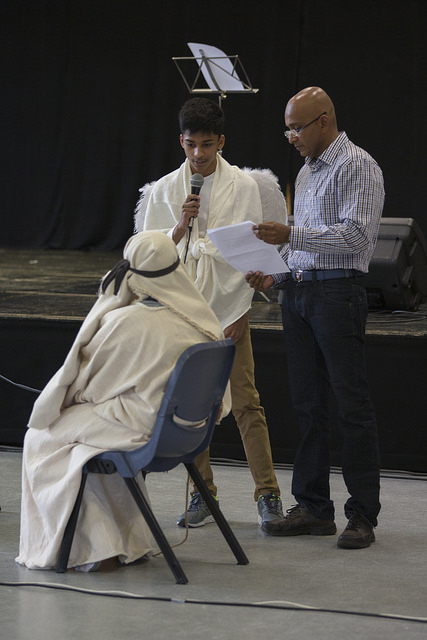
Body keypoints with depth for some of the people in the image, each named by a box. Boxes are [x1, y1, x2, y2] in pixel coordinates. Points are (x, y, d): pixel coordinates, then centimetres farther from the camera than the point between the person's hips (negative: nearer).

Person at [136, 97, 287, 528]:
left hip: (229, 307, -2)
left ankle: (267, 493, -1)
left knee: (245, 403, -6)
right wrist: (180, 226, -13)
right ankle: (202, 493, 12)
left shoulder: (244, 186, 1)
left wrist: (239, 310, -5)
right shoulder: (164, 190, 6)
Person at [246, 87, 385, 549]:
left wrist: (291, 235, -22)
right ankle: (313, 507, 14)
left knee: (352, 404, -5)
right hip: (298, 291, 8)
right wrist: (274, 274, 9)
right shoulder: (306, 171, 20)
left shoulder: (357, 167, -7)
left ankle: (362, 514, 0)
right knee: (307, 402, 8)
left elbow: (356, 235, -18)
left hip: (337, 293, -8)